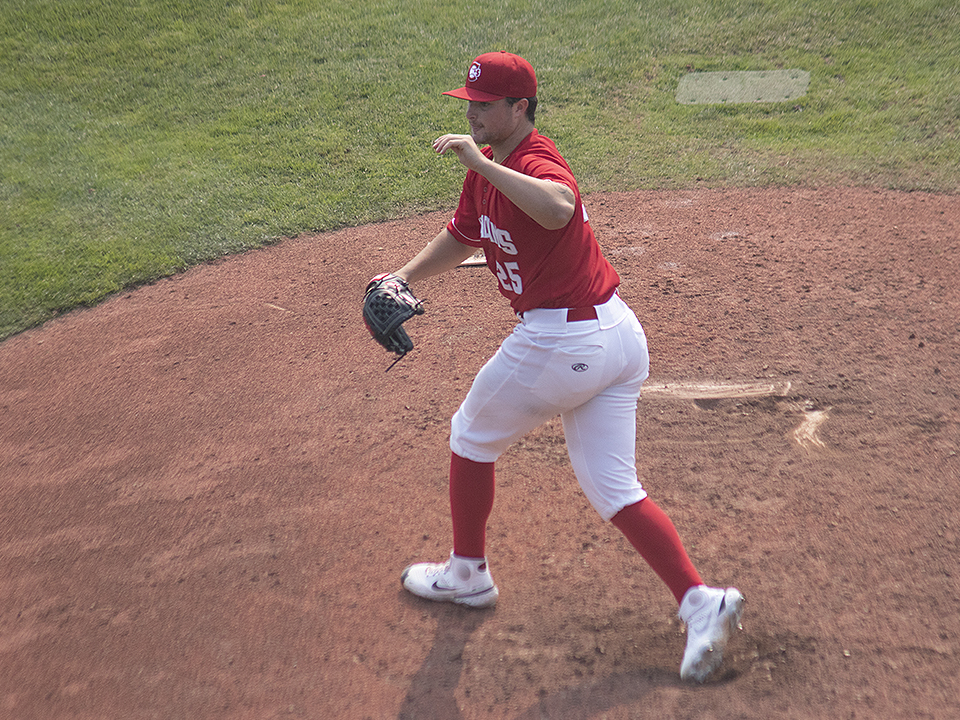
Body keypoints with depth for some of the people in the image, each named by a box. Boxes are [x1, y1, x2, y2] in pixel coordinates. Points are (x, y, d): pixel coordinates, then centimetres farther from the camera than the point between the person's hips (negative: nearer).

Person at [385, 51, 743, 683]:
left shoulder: (536, 160, -17)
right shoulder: (487, 165, 13)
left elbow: (559, 209, -42)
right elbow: (462, 236, 25)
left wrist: (481, 164, -36)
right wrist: (403, 278, 13)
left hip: (562, 343, -10)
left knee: (471, 438, 15)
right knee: (614, 490, 10)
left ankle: (468, 574, 32)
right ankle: (700, 601, 2)